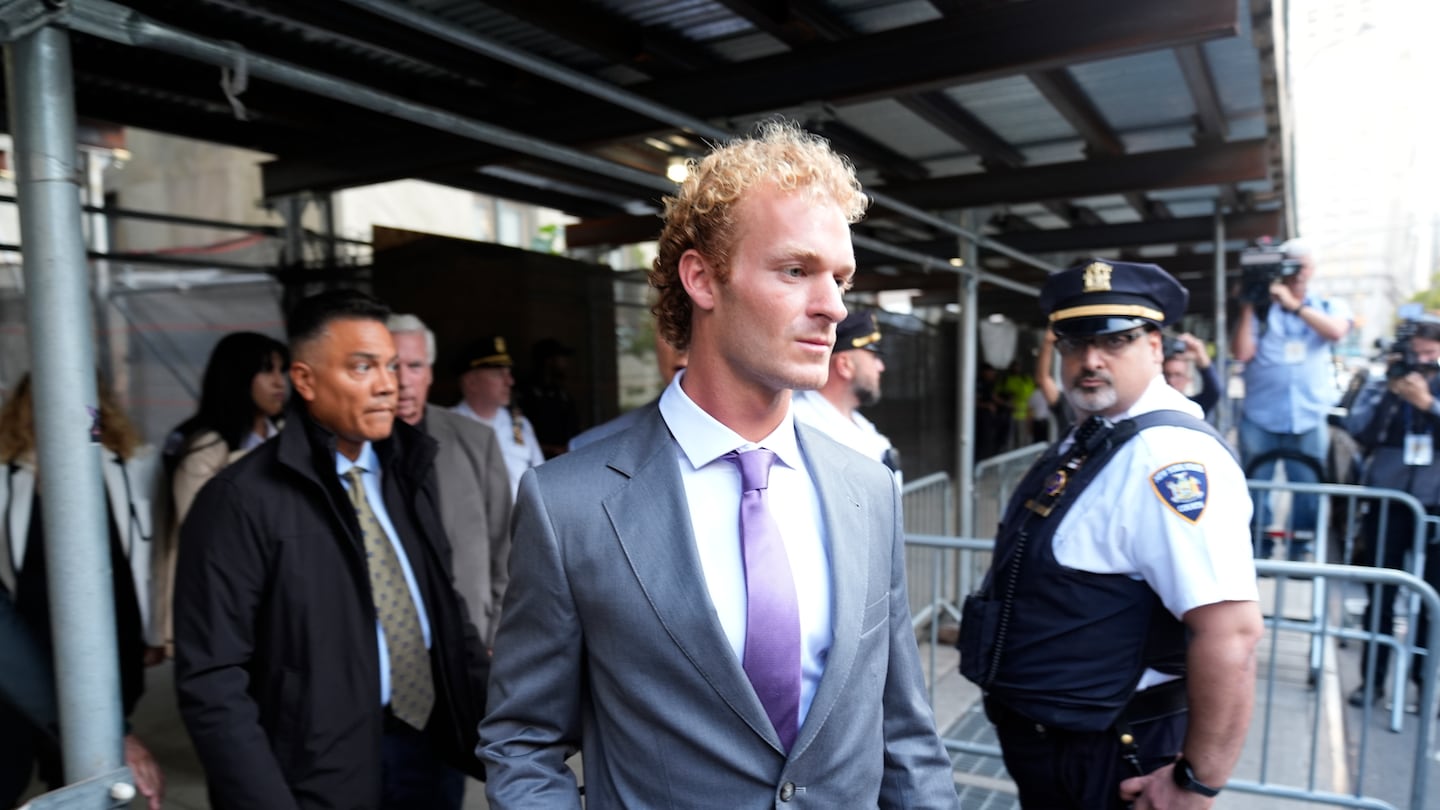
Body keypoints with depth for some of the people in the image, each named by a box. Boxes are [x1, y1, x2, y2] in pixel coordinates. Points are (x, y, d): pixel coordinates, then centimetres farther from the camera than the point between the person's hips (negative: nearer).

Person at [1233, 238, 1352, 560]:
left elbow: (1336, 332, -12)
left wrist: (1293, 304, -16)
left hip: (1310, 416, 1)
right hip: (1260, 416, 0)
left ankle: (1300, 548, 15)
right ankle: (1258, 547, 14)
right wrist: (1247, 307, -8)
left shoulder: (1329, 306, 10)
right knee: (1255, 486, 3)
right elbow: (1242, 353, -5)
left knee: (1307, 487, 4)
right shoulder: (1259, 310, 6)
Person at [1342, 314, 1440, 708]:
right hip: (1386, 502, 0)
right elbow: (1356, 429, -6)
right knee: (1380, 596, 5)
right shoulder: (1380, 387, 7)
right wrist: (1390, 392, -12)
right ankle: (1373, 678, 15)